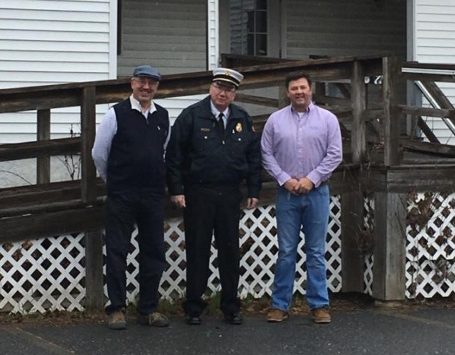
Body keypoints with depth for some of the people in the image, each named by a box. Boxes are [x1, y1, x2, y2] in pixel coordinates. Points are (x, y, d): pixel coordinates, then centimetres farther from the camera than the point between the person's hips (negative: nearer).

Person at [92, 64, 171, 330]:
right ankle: (117, 309, 7)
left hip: (154, 195, 4)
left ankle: (149, 309, 16)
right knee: (117, 251, -1)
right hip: (122, 196, -4)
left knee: (154, 252, 7)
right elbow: (99, 154, 2)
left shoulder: (163, 117, 7)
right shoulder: (117, 115, -5)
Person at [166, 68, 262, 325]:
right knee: (198, 252, 2)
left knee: (230, 251, 7)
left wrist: (254, 190, 6)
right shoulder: (192, 116, -4)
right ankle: (194, 308, 11)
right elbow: (174, 154, -5)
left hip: (230, 195, 3)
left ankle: (231, 306, 18)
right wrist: (176, 189, -10)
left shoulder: (243, 120, 8)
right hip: (198, 195, -3)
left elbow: (254, 156, 13)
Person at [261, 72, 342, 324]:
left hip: (317, 192, 0)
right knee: (286, 251, 4)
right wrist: (285, 180, -8)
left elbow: (334, 155, -2)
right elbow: (267, 155, 3)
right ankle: (280, 304, 10)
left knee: (316, 251, 4)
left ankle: (319, 304, 10)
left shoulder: (327, 119, 2)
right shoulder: (276, 120, 5)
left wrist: (311, 179, -10)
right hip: (287, 192, 1)